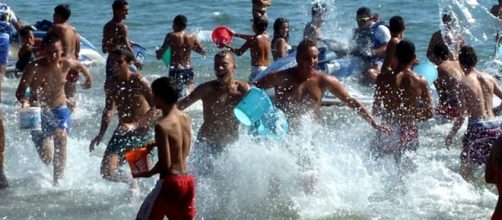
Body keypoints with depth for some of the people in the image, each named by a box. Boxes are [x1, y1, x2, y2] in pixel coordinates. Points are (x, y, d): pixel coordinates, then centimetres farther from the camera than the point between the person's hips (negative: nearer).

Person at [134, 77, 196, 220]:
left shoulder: (162, 126, -18)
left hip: (170, 182, -7)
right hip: (188, 181, 7)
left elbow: (165, 164, -19)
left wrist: (146, 174, -3)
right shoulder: (186, 119, 4)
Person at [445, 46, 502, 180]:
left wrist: (450, 136, -2)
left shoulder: (463, 84, -9)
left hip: (476, 127, -5)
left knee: (466, 169, 5)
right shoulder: (489, 78, 6)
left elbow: (462, 115, -11)